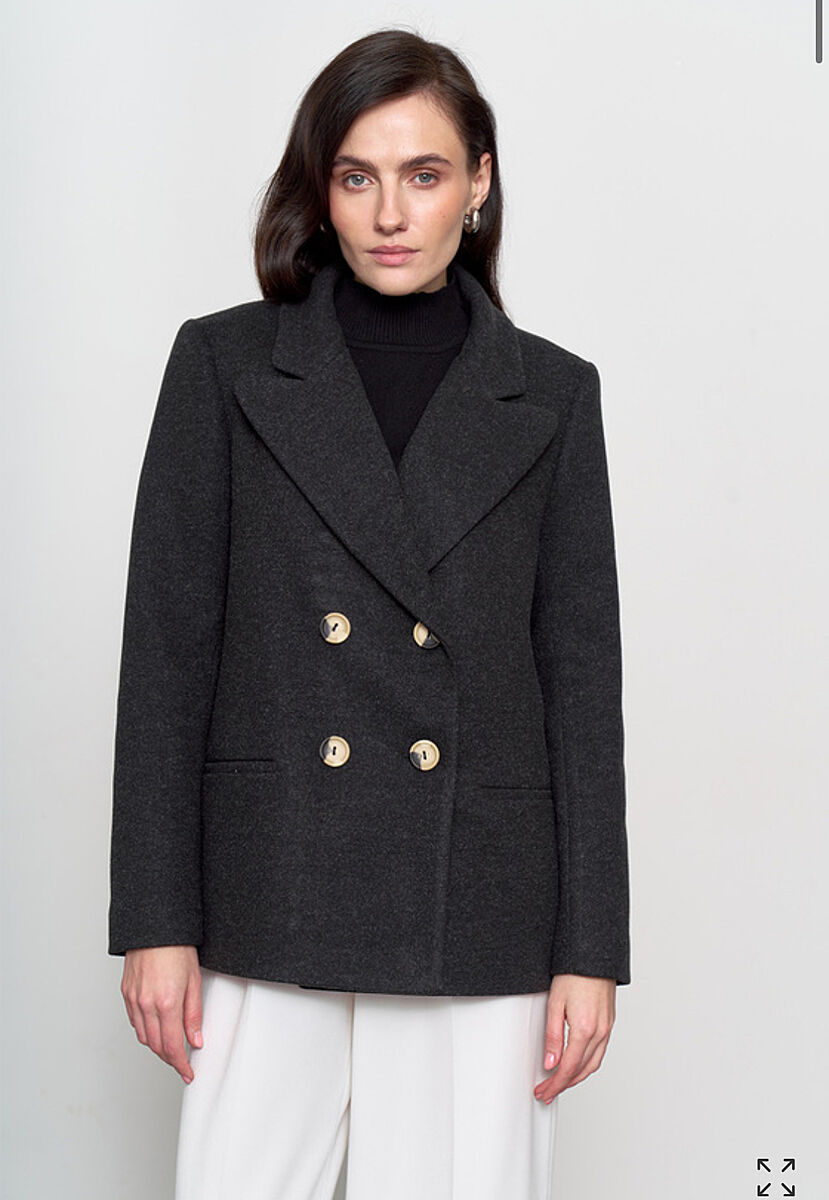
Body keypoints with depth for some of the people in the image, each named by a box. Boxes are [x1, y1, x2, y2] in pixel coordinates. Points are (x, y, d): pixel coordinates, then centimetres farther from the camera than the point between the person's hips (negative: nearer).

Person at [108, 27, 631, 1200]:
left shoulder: (549, 395, 6)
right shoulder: (225, 365, 3)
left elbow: (581, 674, 5)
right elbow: (167, 651, 2)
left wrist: (592, 949, 1)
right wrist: (155, 920, -3)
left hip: (481, 918, 1)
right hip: (272, 903, 0)